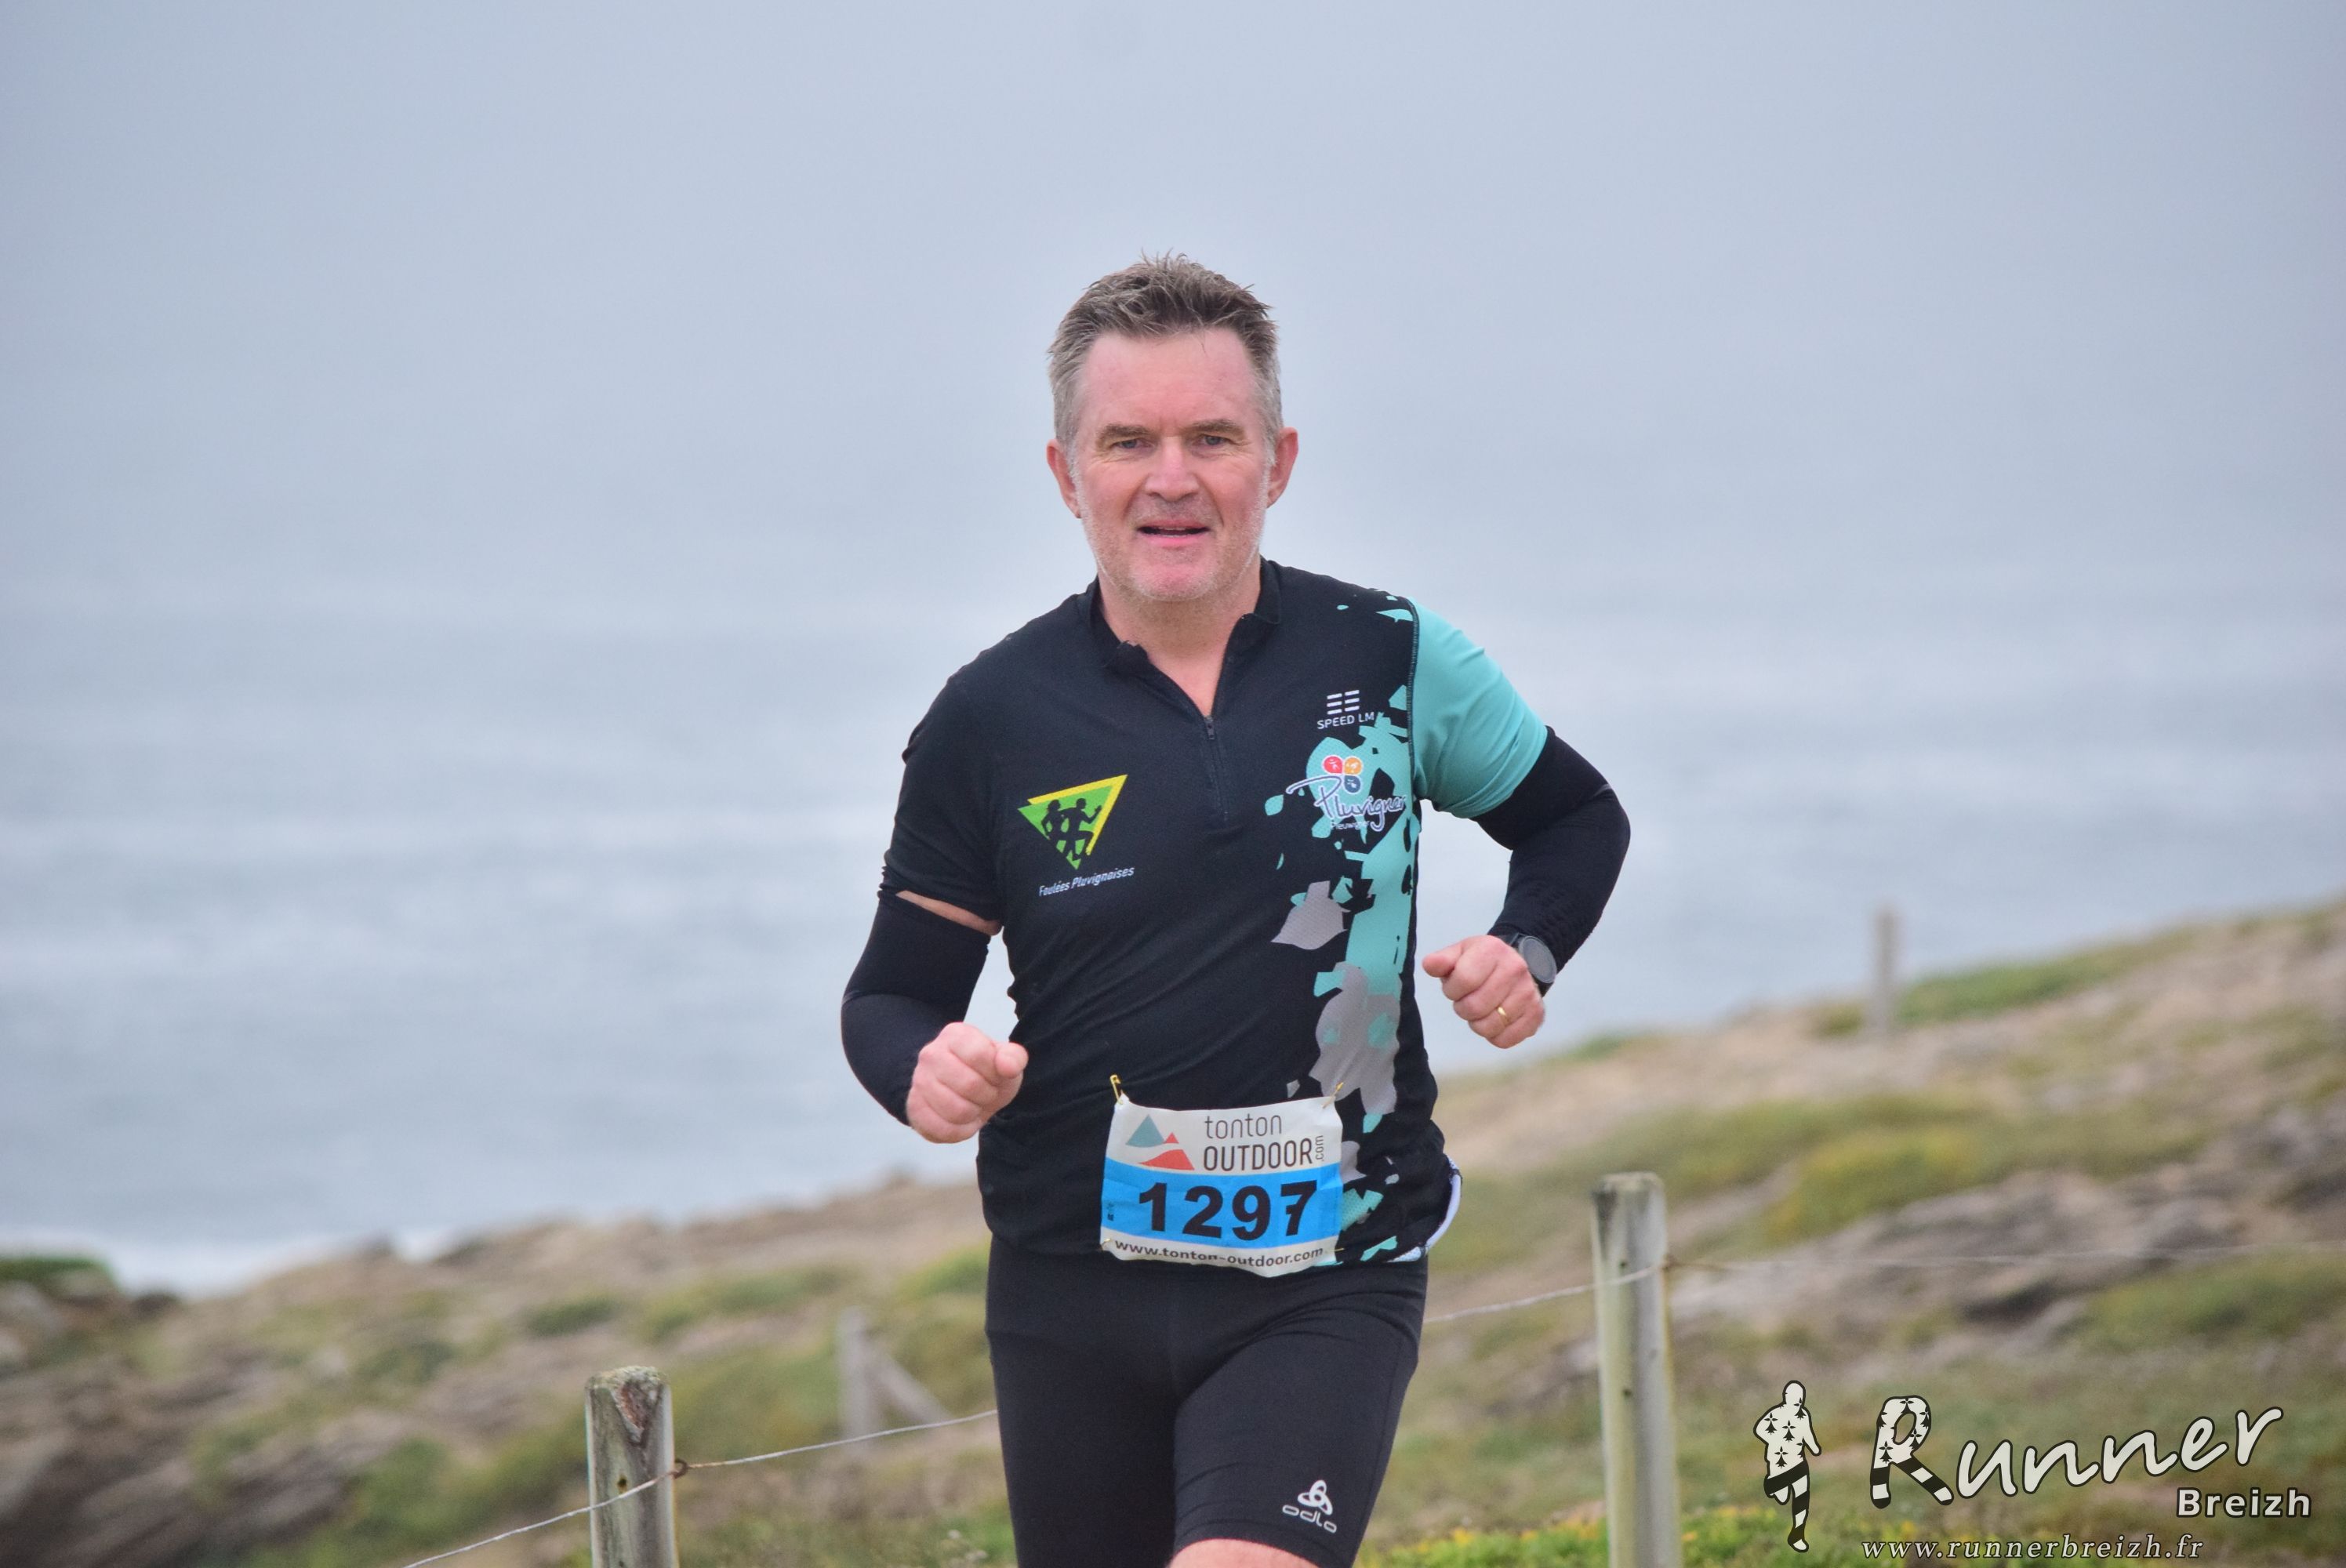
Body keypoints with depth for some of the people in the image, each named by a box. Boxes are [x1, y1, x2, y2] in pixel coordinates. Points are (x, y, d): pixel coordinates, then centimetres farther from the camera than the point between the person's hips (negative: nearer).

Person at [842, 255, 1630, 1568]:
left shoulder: (1394, 660, 1)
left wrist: (1527, 952, -2)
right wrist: (925, 1073, -16)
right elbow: (890, 994, 7)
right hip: (1073, 1292, 2)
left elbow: (1578, 818, 18)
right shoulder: (993, 721, 0)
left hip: (1326, 1279, -2)